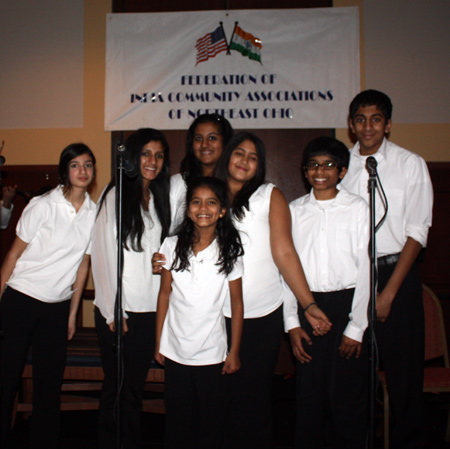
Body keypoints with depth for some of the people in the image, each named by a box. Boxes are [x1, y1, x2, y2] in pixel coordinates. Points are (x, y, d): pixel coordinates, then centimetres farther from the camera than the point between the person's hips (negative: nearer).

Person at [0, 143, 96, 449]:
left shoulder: (94, 213, 1)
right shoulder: (43, 205, -9)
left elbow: (83, 264, 7)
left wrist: (73, 313, 9)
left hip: (58, 307, 3)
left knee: (50, 382, 9)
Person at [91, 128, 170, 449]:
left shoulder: (160, 199, 14)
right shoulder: (115, 195, -4)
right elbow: (102, 255, -8)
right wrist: (112, 311, -10)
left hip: (150, 309, 5)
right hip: (118, 310, -5)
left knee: (136, 386, 11)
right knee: (116, 386, 3)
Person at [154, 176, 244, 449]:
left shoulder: (230, 252, -7)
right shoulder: (173, 246, -3)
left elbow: (237, 303, -2)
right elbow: (164, 295, 3)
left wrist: (234, 352, -1)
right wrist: (159, 343, 4)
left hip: (212, 354, -1)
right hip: (175, 351, 1)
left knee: (211, 421, 12)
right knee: (178, 419, 15)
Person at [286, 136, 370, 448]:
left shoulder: (358, 208, -1)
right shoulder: (295, 210, 6)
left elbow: (366, 269, -3)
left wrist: (356, 326, -8)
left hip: (347, 304, -2)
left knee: (348, 396, 2)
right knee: (309, 394, 8)